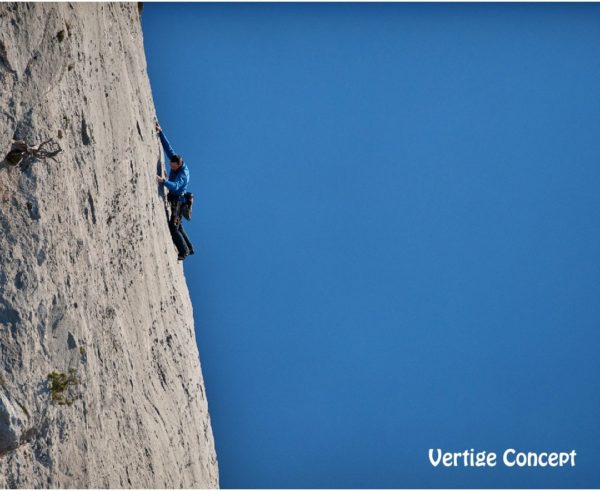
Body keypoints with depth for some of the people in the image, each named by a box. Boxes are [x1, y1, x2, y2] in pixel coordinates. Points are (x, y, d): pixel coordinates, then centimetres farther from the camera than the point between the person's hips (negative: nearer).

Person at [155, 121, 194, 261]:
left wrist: (164, 181, -59)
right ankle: (189, 248, 27)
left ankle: (183, 251, -8)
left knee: (173, 227, -13)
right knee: (178, 226, 18)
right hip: (174, 199, 10)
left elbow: (175, 186, -43)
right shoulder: (176, 163, -2)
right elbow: (168, 148, 4)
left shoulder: (183, 173, -26)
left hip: (177, 200, -10)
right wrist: (160, 133, -1)